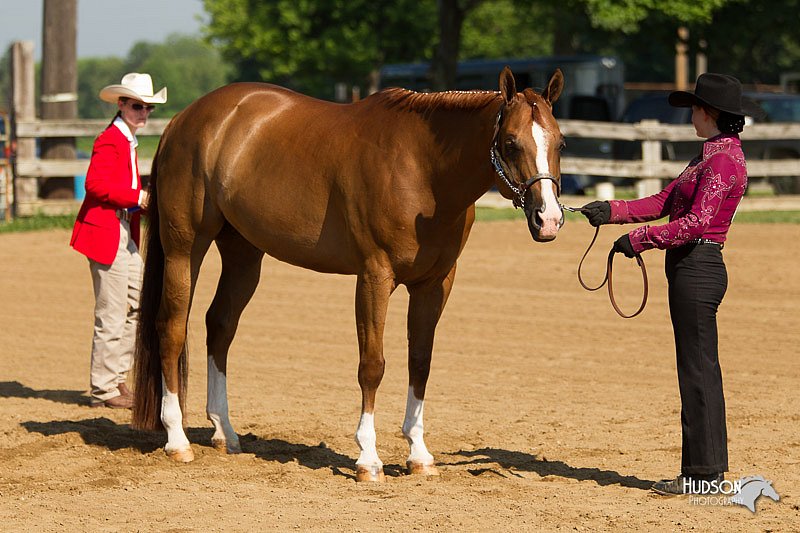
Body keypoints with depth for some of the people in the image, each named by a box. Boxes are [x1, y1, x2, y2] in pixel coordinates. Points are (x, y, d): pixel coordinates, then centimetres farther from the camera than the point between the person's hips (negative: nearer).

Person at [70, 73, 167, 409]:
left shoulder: (129, 141, 18)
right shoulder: (109, 141, -13)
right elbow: (96, 184, -23)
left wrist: (146, 201, 7)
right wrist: (138, 198, -23)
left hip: (127, 233, 10)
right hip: (106, 232, -10)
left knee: (138, 305, 12)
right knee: (112, 313, -6)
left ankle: (118, 379, 20)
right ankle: (104, 389, 2)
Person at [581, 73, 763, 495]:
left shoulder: (723, 160, -16)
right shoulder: (711, 156, 17)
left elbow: (696, 222, -23)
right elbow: (663, 203, 17)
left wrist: (640, 239, -18)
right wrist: (611, 211, 7)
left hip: (697, 267, -10)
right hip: (691, 270, 10)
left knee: (697, 370, -5)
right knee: (701, 369, 13)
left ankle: (703, 472, 0)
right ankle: (709, 466, 19)